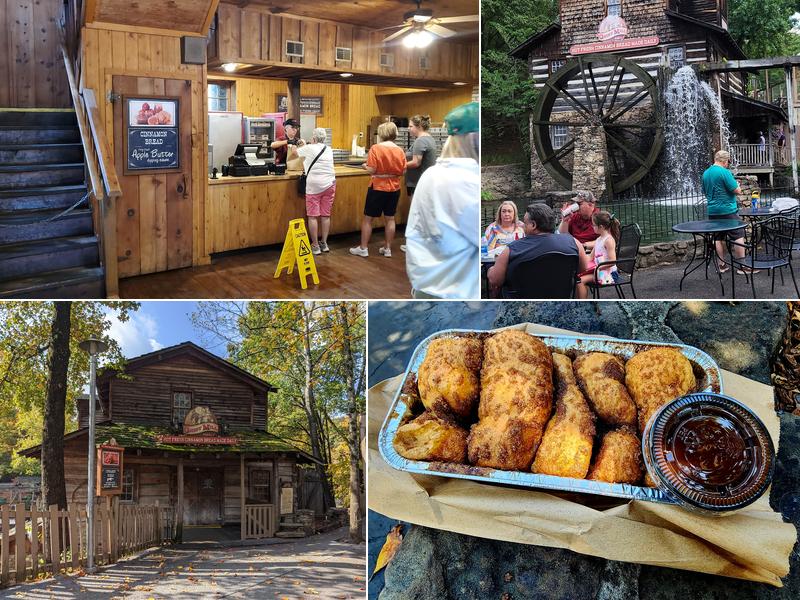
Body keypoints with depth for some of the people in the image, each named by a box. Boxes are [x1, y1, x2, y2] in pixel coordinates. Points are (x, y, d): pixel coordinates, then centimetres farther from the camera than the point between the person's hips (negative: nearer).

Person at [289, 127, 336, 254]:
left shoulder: (309, 148, -2)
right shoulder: (329, 150, 12)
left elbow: (294, 153, 16)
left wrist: (294, 148, 40)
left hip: (314, 186, -5)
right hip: (329, 185, 5)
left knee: (313, 216, 0)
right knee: (326, 215, 9)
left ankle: (315, 246, 0)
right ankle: (324, 244, 15)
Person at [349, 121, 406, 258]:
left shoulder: (375, 148, -15)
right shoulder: (400, 150, -3)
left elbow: (372, 170, -18)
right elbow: (403, 172, 2)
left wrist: (365, 166, 3)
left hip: (377, 188, -4)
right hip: (394, 189, 4)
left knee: (367, 218, 7)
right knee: (390, 219, 13)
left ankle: (363, 248, 11)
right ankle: (387, 249, 17)